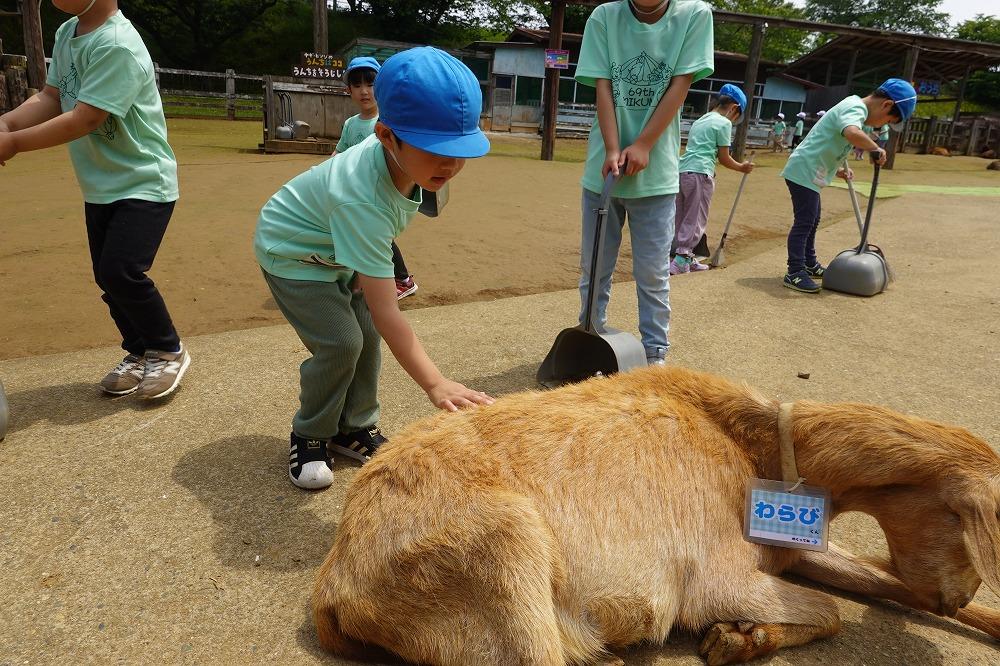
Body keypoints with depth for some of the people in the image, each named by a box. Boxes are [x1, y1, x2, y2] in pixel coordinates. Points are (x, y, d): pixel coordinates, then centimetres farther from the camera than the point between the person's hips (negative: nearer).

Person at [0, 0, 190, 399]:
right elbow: (50, 98, 8)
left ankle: (169, 352, 5)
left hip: (145, 185, -8)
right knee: (107, 276, 10)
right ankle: (139, 354, 27)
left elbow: (84, 119, -25)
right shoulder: (66, 34, 7)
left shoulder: (116, 44, -21)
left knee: (122, 272, -17)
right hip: (99, 187, 8)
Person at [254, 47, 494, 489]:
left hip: (338, 249, 7)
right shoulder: (362, 201, -44)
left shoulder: (406, 155, -21)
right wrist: (434, 383, -51)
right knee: (340, 342, -16)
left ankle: (355, 429, 19)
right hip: (293, 254, -7)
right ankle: (310, 437, 7)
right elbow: (387, 312, -45)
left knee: (368, 334, 2)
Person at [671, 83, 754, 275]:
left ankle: (686, 258, 20)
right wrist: (741, 167, 13)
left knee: (681, 218, 11)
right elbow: (723, 158, -1)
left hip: (681, 170, 8)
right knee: (695, 220, -2)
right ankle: (681, 258, -7)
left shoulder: (699, 120, 22)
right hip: (699, 173, -8)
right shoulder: (724, 123, -1)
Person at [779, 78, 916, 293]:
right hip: (804, 172, -11)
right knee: (804, 222, -10)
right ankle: (794, 273, -8)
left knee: (812, 220, 19)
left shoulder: (852, 106, 17)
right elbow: (852, 133, -40)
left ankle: (810, 264, 32)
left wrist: (838, 170, 18)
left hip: (807, 171, 11)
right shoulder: (856, 109, -16)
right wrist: (876, 148, -25)